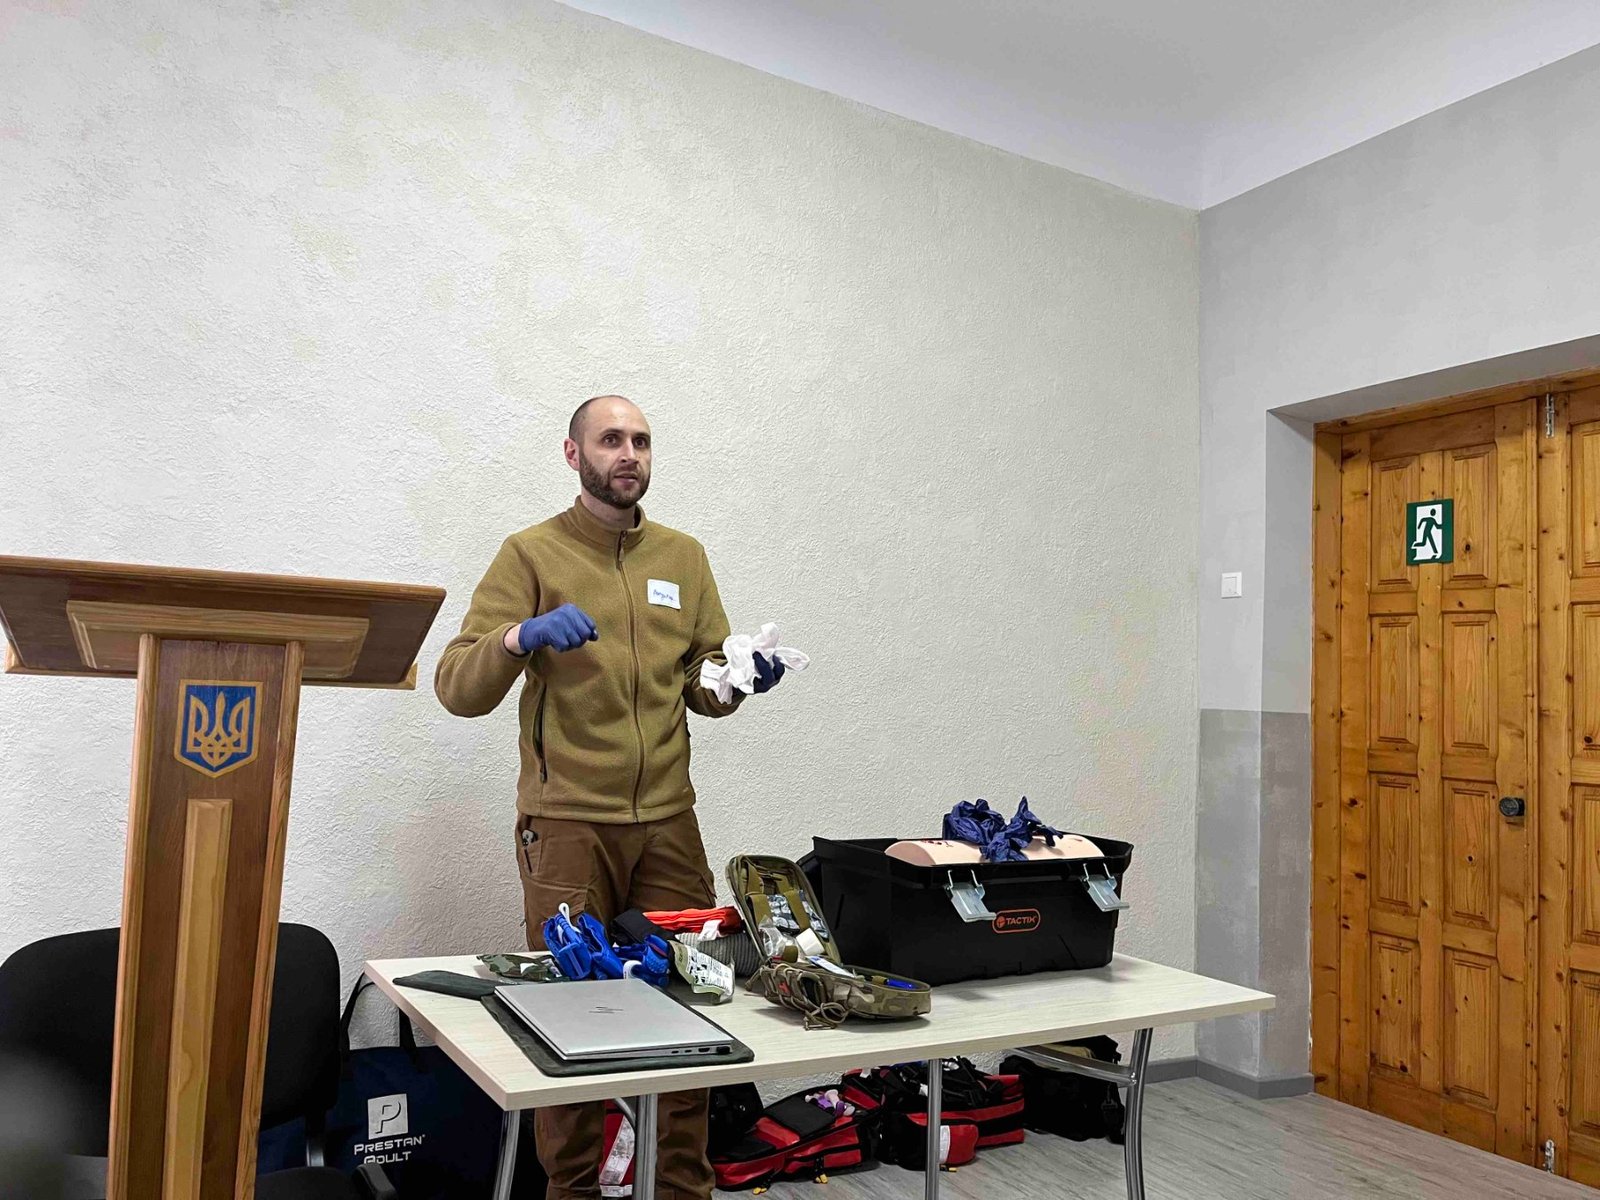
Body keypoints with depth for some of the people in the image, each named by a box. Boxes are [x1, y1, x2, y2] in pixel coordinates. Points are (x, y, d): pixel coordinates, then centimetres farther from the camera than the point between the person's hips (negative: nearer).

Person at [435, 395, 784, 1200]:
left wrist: (738, 681, -8)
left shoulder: (684, 557, 12)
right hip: (566, 823, -3)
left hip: (669, 821, 4)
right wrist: (520, 636, -26)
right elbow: (457, 689, -7)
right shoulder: (532, 555, -1)